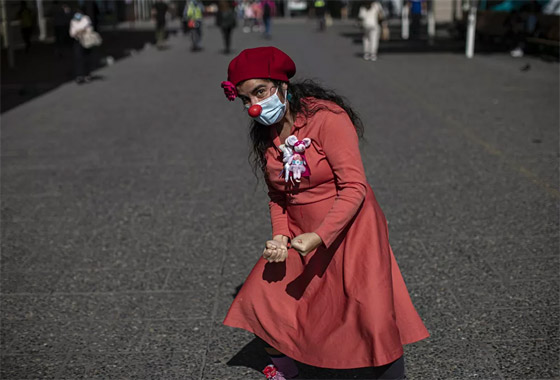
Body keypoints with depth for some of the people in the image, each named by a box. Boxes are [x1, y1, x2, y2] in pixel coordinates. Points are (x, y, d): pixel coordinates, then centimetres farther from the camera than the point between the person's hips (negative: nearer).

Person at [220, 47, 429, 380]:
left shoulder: (327, 118, -20)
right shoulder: (265, 133, 1)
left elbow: (354, 188, -23)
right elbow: (278, 195, 11)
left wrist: (319, 237, -30)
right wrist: (279, 237, -6)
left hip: (348, 229, -6)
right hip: (299, 236, 7)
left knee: (374, 316, -8)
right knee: (263, 300, 7)